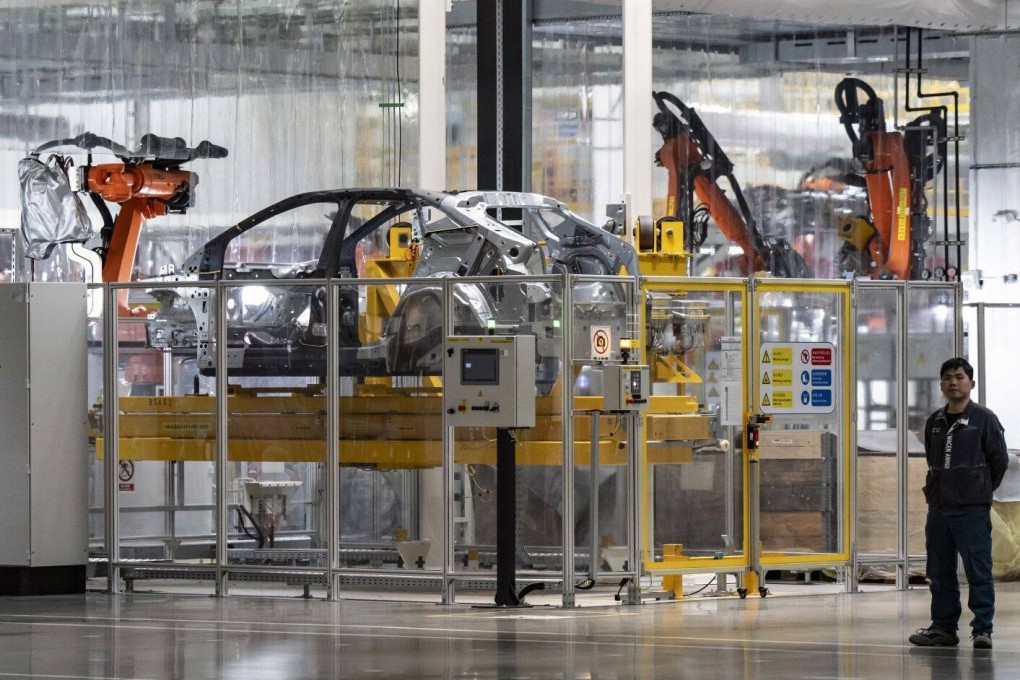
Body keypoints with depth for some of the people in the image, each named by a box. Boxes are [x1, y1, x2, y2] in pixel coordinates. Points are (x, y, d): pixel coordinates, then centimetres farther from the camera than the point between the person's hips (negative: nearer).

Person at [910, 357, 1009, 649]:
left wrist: (980, 491, 7)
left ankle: (983, 629, -2)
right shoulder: (935, 422, 11)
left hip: (972, 509, -6)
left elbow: (999, 460, 0)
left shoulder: (984, 419, -4)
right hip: (938, 508, 6)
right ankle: (943, 627, 19)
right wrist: (936, 489, 13)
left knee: (978, 570, -5)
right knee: (939, 573, 10)